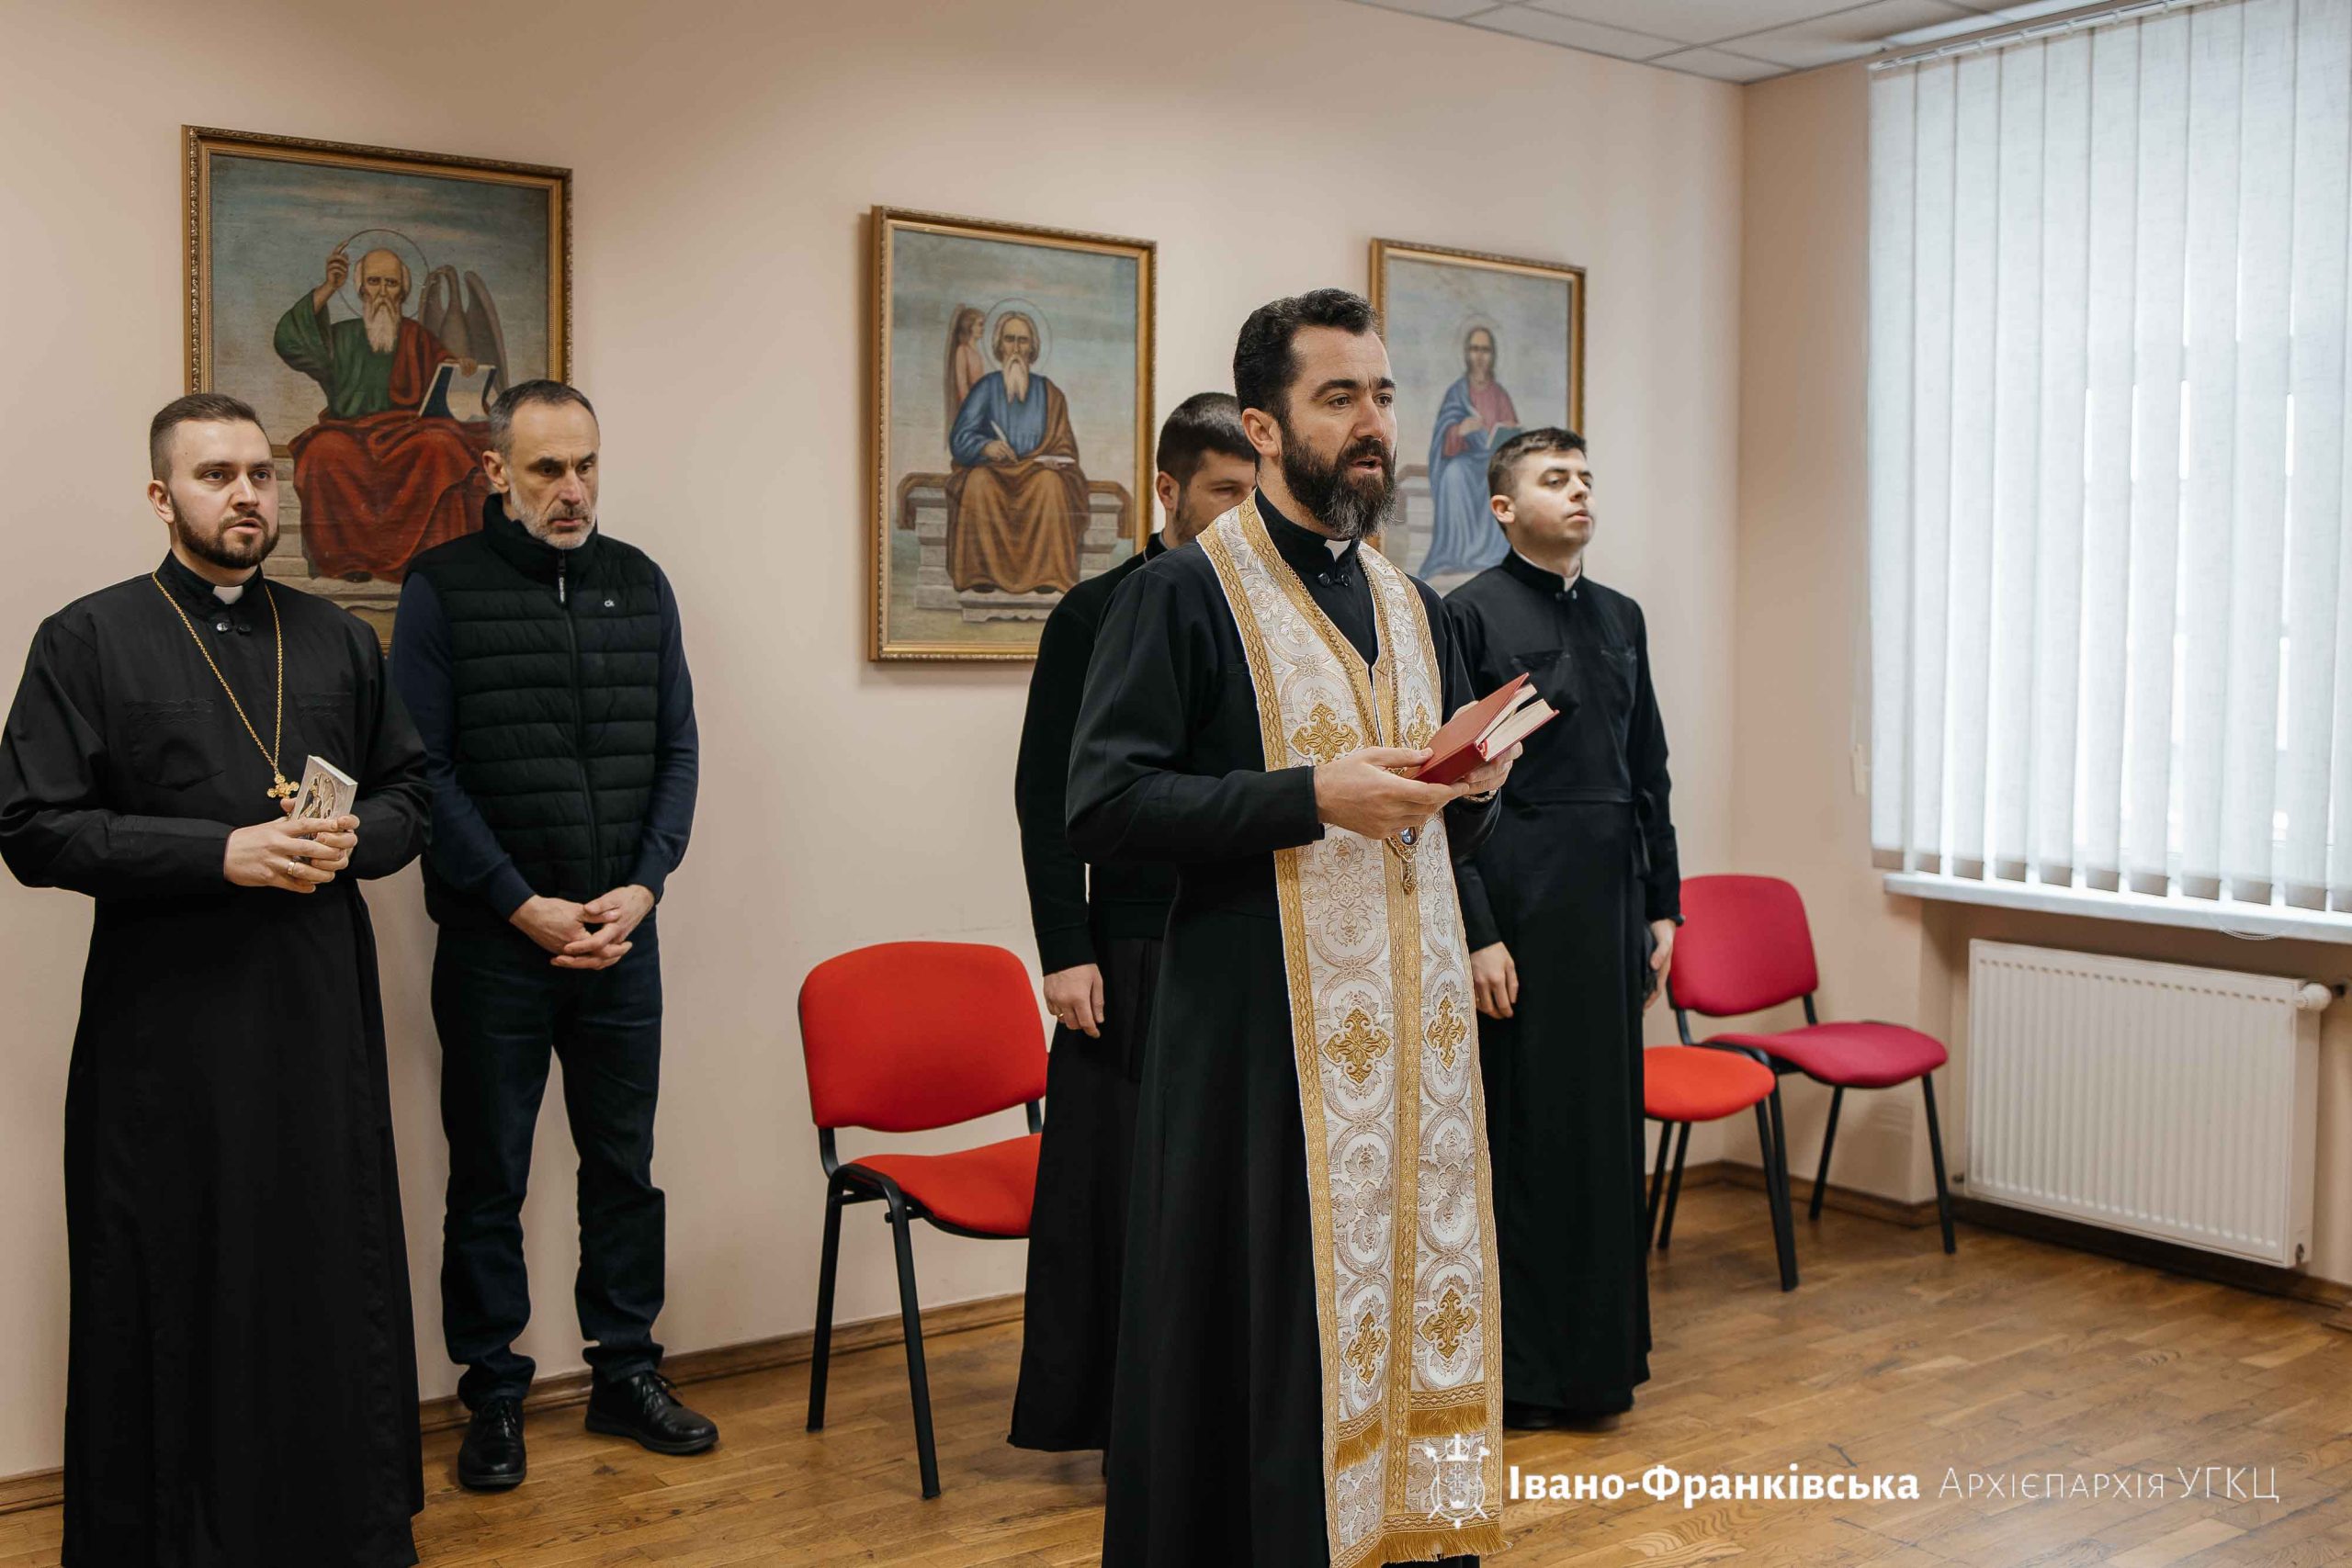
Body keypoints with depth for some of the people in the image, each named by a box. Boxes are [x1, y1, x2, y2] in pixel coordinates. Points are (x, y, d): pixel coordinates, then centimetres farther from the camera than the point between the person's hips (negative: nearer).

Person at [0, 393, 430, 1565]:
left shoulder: (338, 641, 13)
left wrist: (352, 840, -6)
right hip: (167, 1022, -3)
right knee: (179, 1294, 4)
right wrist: (225, 855, -16)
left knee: (338, 1277, 7)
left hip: (322, 1013, 3)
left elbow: (412, 793, 16)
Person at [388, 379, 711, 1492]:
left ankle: (627, 1371, 24)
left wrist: (644, 886, -5)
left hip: (622, 933, 3)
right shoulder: (443, 588, -4)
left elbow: (676, 750, 7)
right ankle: (493, 1395, 19)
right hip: (495, 939, -3)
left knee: (624, 1162, 11)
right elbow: (423, 770, -8)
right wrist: (522, 905, -13)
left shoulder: (638, 583, 7)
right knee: (489, 1178, 7)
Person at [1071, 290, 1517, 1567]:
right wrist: (1310, 795, -20)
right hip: (1260, 1029, -6)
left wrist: (1473, 785, -2)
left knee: (1406, 1292, 11)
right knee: (1268, 1327, -1)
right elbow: (1100, 805, -15)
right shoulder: (1184, 595, -6)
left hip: (1409, 1025, 6)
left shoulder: (1410, 605, 15)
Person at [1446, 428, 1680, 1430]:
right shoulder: (1470, 614, -7)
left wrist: (1663, 905, 11)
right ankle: (1514, 1371, 13)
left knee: (1606, 1124, 12)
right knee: (1518, 1131, 0)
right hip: (1519, 904, -6)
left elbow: (1649, 772, 16)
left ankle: (1595, 1352, 25)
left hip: (1611, 904, 6)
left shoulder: (1621, 617, 13)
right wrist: (1475, 933, -15)